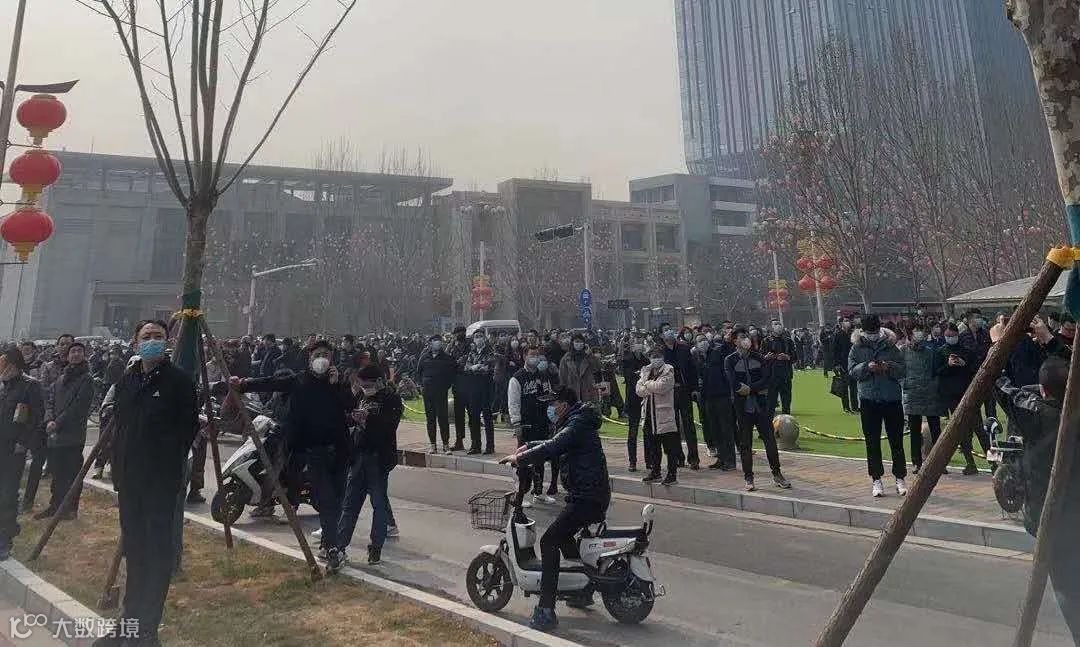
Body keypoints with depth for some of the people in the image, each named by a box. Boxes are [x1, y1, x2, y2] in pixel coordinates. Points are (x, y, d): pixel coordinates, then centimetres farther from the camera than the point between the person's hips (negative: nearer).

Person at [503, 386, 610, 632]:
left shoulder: (577, 426, -15)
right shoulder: (577, 423, 17)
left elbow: (551, 448, -26)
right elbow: (555, 444, 29)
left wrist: (519, 458, -16)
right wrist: (528, 446, 16)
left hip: (586, 499, -11)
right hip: (595, 495, 11)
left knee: (549, 541, -14)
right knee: (563, 536, 26)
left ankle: (546, 611, -14)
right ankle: (585, 590, 38)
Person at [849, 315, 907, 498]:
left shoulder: (891, 347, 5)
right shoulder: (857, 348, 5)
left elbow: (903, 370, 1)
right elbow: (851, 371, -3)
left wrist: (889, 367, -18)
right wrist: (867, 367, -20)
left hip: (892, 399, 0)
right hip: (868, 400, 0)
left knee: (896, 441, 5)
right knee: (872, 442, 5)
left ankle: (900, 478, 16)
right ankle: (876, 479, 13)